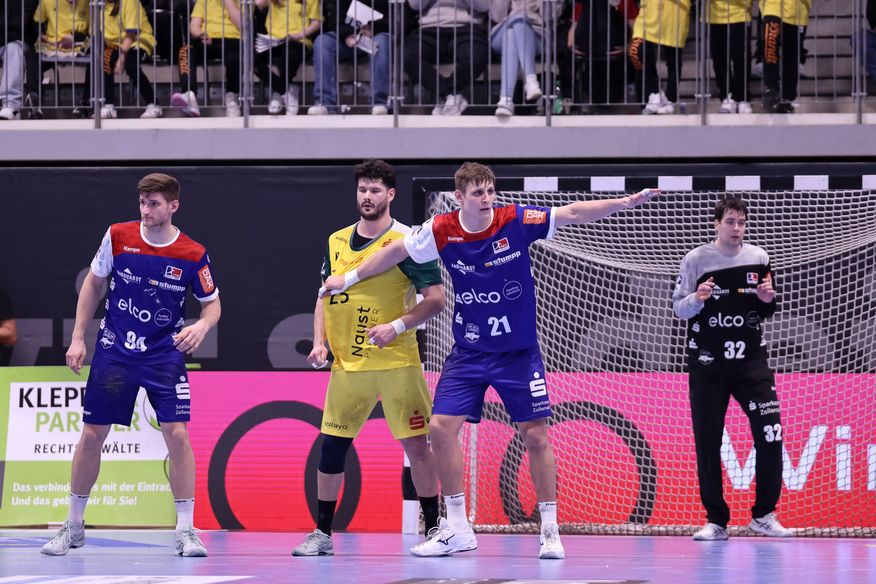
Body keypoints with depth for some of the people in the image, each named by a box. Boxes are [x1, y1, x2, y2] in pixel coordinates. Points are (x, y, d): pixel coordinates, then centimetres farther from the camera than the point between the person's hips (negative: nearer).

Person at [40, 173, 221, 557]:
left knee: (177, 434, -12)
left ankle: (186, 531, -3)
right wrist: (78, 338, 4)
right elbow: (93, 283, 7)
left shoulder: (193, 255, -9)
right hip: (114, 350, 1)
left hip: (165, 354, -1)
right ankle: (73, 527, 19)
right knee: (92, 435, 4)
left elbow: (212, 304, 3)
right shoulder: (118, 237, -6)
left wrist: (202, 326, -20)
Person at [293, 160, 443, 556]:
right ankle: (322, 534, 12)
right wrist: (320, 342, 4)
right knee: (331, 444, 4)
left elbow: (435, 299, -8)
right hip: (346, 364, 5)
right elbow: (325, 298, 18)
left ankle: (434, 529, 9)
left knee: (415, 445, -2)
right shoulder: (336, 242, 10)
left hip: (397, 363, -5)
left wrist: (397, 325, -20)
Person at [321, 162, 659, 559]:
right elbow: (397, 251, 7)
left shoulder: (516, 221, -13)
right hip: (468, 353, 2)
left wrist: (625, 202, -24)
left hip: (518, 352, -2)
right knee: (441, 428, -7)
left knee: (536, 436, -3)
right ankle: (457, 529, 4)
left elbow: (573, 213, -13)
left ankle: (549, 530, 9)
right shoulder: (441, 231, -8)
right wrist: (349, 278, 14)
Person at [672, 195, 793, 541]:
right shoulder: (696, 260, -1)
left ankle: (764, 515, 3)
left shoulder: (758, 258, 7)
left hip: (750, 360, 1)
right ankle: (716, 521, 10)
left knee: (770, 435, -9)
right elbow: (678, 309, 1)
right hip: (707, 364, -1)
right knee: (707, 443, 0)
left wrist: (768, 301, -6)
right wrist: (697, 299, -19)